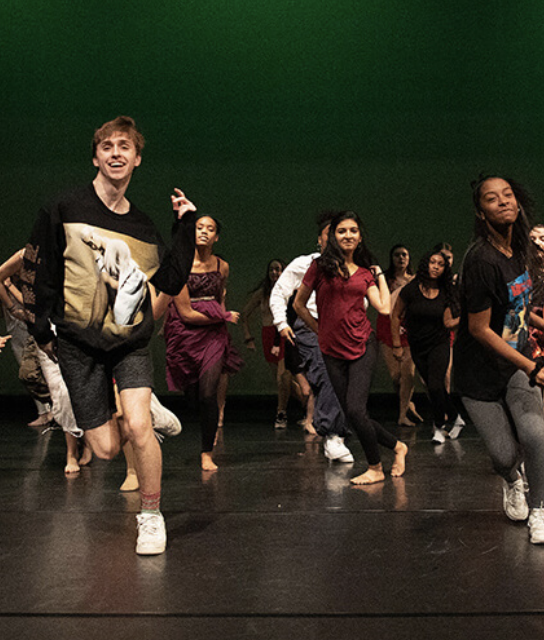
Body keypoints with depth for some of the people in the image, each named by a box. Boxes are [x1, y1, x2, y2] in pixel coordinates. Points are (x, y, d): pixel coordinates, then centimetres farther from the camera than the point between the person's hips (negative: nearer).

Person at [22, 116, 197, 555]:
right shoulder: (64, 211, -1)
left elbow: (171, 282, 4)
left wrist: (186, 228, 1)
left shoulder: (142, 225, 8)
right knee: (106, 449, -3)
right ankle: (154, 417, 33)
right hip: (78, 342, -1)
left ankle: (152, 516, 1)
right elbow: (37, 273, 3)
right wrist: (43, 329, 2)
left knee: (138, 426, -19)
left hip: (131, 341, 1)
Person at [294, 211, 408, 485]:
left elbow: (384, 308, -3)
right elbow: (299, 304, 11)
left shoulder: (365, 273, 9)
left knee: (355, 410, -14)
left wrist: (380, 274, 8)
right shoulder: (321, 266, 3)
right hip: (332, 351, 1)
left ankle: (375, 468, 7)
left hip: (362, 346, -1)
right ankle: (397, 446, 25)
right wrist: (321, 329, 10)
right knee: (352, 415, 1)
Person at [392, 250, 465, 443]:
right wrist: (397, 345, -1)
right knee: (434, 388, 6)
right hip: (418, 348, 1)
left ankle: (439, 427, 5)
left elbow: (448, 323, 1)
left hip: (439, 344, -1)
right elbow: (396, 316, -2)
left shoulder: (444, 293, -3)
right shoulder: (411, 289, -9)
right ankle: (456, 417, 29)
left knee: (435, 386, -15)